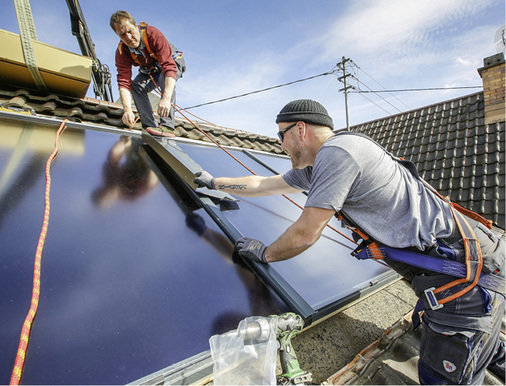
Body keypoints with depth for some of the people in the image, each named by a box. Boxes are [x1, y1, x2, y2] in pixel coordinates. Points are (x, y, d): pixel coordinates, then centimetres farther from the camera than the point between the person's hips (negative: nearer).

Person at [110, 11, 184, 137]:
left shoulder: (153, 34, -32)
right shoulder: (122, 52, -18)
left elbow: (169, 67, -43)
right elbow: (124, 82, -25)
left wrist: (166, 98, -57)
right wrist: (127, 109, -44)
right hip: (149, 72, 5)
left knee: (165, 78, -36)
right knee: (136, 85, -21)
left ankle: (167, 126, -43)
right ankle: (150, 127, -22)